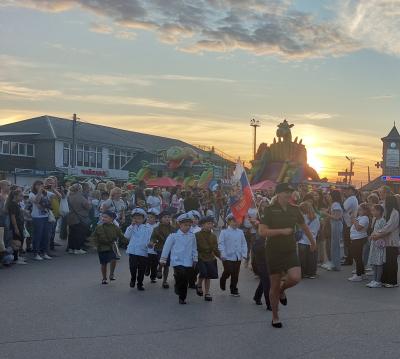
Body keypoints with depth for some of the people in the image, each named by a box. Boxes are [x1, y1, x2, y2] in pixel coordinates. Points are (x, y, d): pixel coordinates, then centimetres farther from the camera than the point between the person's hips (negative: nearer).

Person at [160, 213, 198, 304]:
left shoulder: (192, 236, 5)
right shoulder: (174, 235, -4)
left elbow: (194, 249, 15)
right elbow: (167, 247, 1)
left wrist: (195, 259, 16)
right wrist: (163, 259, 5)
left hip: (188, 262, 3)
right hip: (177, 261, -3)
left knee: (185, 281, 8)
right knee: (181, 275, -23)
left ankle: (182, 297, 22)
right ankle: (178, 288, 5)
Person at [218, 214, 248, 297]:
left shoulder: (240, 232, 8)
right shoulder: (224, 232, -2)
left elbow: (244, 243, 10)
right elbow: (221, 243, -6)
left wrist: (244, 254, 0)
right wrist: (223, 254, -15)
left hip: (238, 257, 4)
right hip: (228, 257, -3)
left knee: (235, 274, 6)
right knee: (228, 272, -7)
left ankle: (234, 290, 18)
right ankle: (222, 281, 25)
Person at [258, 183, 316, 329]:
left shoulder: (294, 210, 4)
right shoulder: (270, 210, -9)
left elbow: (304, 226, 22)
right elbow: (262, 231, -17)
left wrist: (312, 241, 32)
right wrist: (281, 231, -22)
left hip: (290, 251, 3)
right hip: (274, 252, -3)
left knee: (295, 278, -19)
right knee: (274, 286, 4)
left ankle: (282, 290, 17)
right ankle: (275, 317, 23)